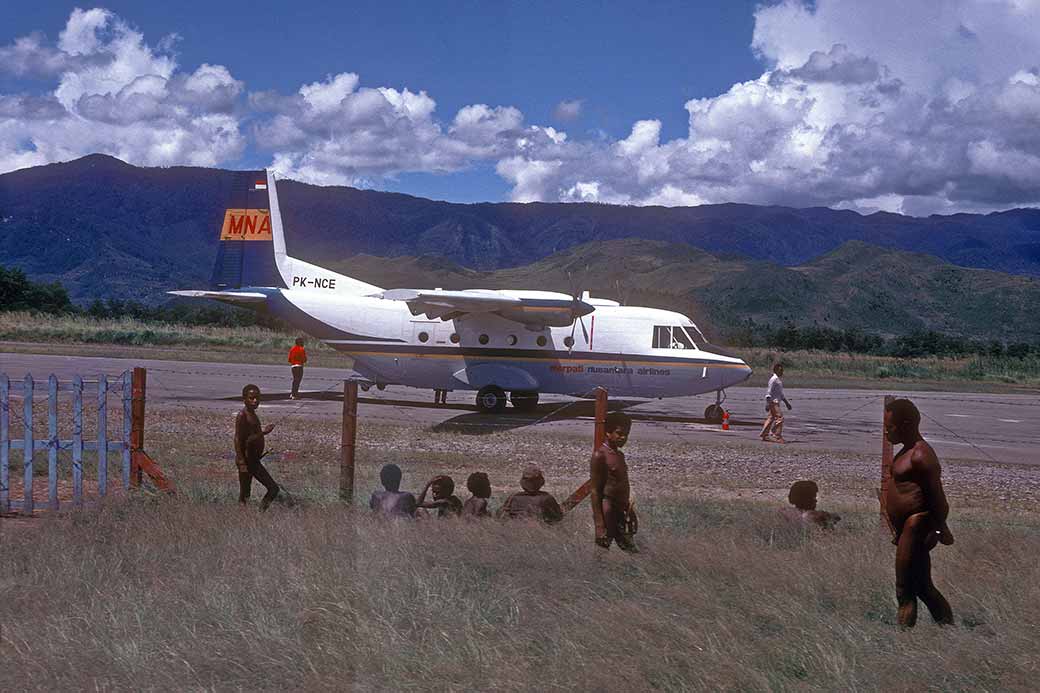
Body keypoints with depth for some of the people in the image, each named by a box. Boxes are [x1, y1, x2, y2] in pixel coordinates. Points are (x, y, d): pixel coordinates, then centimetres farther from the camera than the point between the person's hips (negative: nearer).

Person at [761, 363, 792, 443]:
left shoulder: (780, 379, 17)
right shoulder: (773, 379, -14)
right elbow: (769, 392, -17)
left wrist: (786, 402, 26)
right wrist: (767, 403, -22)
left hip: (777, 402, 10)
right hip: (773, 402, -10)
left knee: (771, 418, 12)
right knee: (779, 417, -12)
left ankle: (764, 434, 18)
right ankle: (777, 436, -11)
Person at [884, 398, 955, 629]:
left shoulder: (921, 455, -17)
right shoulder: (908, 452, 14)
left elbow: (937, 495, -20)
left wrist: (940, 529, -18)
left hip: (916, 529, -11)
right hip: (907, 529, 11)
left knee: (905, 592, -6)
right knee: (923, 588, 17)